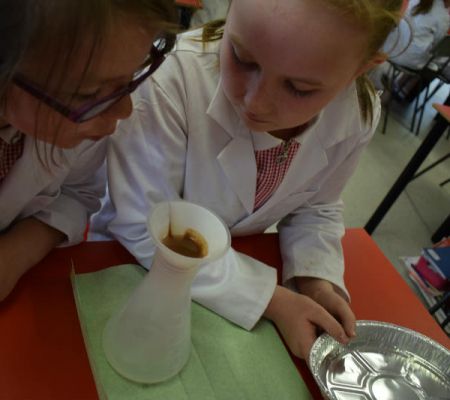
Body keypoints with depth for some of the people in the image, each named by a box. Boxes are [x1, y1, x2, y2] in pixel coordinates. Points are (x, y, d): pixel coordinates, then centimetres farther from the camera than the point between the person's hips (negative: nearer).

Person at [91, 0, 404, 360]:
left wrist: (316, 280, -15)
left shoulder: (359, 116, -15)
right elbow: (143, 230, -23)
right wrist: (270, 299, -23)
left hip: (238, 263, 3)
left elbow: (315, 208, 2)